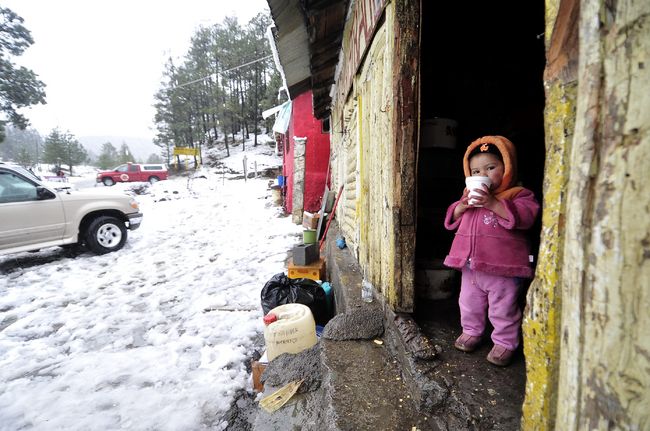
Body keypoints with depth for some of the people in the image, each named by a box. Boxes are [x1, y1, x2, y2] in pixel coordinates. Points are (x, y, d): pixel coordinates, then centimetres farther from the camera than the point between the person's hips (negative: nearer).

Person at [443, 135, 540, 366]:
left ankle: (505, 342, 31)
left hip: (502, 268, -5)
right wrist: (462, 205, -11)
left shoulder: (518, 194, -6)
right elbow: (452, 220, 9)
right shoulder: (470, 194, 11)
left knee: (503, 309, 11)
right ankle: (471, 331, 41)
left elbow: (524, 217, -24)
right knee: (469, 303, 20)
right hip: (470, 265, 6)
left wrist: (492, 203, -29)